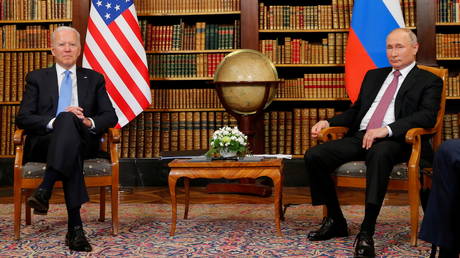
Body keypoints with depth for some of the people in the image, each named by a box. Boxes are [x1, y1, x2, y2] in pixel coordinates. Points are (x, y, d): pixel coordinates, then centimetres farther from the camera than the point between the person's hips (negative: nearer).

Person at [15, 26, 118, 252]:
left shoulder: (94, 79, 19)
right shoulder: (37, 78, 15)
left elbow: (110, 116, 11)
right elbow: (23, 118, 3)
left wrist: (90, 122, -12)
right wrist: (55, 121, -15)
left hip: (83, 142, 1)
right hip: (44, 143, -1)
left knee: (69, 121, -34)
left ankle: (44, 191, -46)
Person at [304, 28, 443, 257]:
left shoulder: (429, 81, 10)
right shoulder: (373, 76, 28)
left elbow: (428, 115, -8)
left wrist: (387, 129, -23)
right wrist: (327, 122, 9)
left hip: (393, 141, -5)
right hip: (360, 136, 6)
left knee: (379, 154, -42)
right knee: (313, 156, -17)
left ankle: (366, 233, -37)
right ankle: (335, 221, -2)